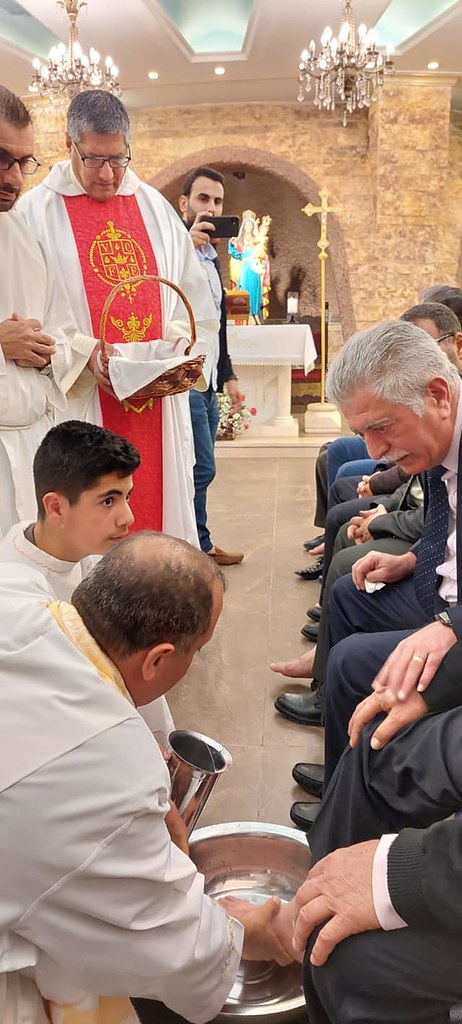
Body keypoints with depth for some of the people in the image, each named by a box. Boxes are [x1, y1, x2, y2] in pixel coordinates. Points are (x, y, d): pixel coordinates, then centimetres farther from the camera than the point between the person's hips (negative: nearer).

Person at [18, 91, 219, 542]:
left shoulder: (155, 208, 13)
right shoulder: (36, 212, 0)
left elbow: (193, 296, 14)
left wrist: (180, 346, -3)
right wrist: (84, 357, -17)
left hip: (158, 399, 4)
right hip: (81, 403, -3)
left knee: (162, 504, 8)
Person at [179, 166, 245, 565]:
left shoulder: (211, 255, 18)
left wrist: (228, 376, 20)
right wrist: (187, 245, -31)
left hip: (208, 382, 9)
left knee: (199, 469, 12)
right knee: (201, 468, -8)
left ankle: (197, 546, 22)